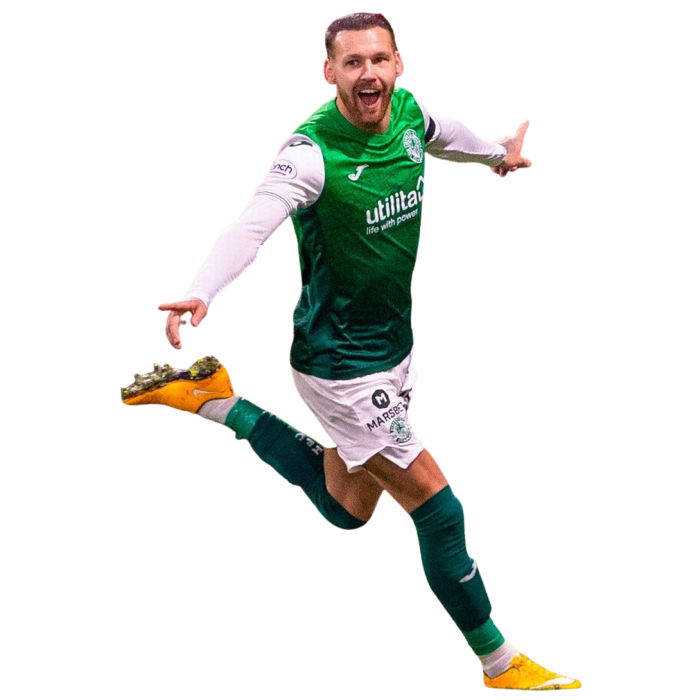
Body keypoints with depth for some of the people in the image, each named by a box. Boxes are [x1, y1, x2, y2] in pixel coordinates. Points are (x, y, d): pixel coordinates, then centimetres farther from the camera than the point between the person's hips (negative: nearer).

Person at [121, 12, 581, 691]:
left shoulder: (410, 112, -3)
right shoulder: (311, 152, -25)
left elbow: (442, 134, 21)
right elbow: (252, 225, -39)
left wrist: (497, 151, 41)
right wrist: (199, 294, -57)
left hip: (394, 347, 8)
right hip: (341, 363, -8)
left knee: (346, 509, 23)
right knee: (439, 509, -5)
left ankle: (215, 400, 30)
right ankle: (500, 665, 12)